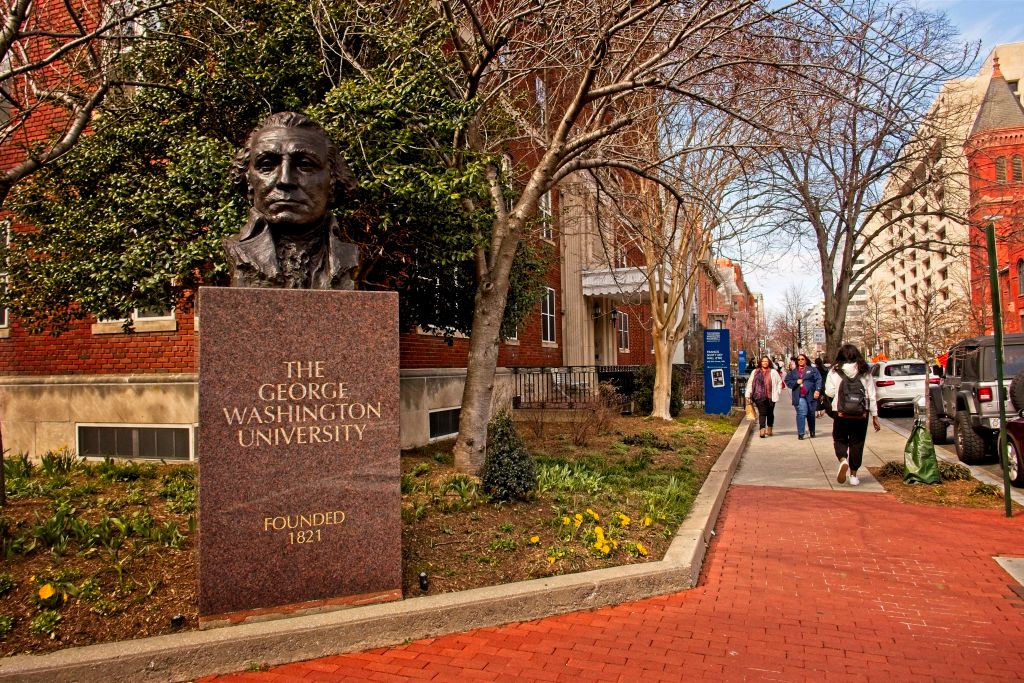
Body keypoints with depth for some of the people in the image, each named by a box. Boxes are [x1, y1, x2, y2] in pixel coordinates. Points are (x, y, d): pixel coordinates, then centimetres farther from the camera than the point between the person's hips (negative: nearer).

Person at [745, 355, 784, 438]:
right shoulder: (755, 372, 7)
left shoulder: (773, 372, 7)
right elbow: (750, 383, 8)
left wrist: (777, 392, 5)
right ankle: (762, 430, -16)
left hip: (770, 396, 1)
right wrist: (748, 395, 3)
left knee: (770, 413, 12)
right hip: (760, 397, -1)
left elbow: (779, 382, 13)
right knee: (762, 413, -10)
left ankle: (769, 429, 28)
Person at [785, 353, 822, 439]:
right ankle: (800, 433, -13)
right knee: (801, 413, -13)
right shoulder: (793, 372, 14)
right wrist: (796, 382, -6)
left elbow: (818, 380, -1)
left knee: (811, 414, 9)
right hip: (799, 396, 0)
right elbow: (787, 381, 12)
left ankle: (812, 431, 26)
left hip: (811, 395, 0)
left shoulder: (812, 369, 9)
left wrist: (817, 390, -14)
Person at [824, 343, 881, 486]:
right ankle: (853, 475, 16)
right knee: (857, 442, 11)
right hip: (861, 413, 2)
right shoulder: (864, 371, 2)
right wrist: (875, 416, 7)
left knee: (840, 439, 14)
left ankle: (843, 460, -15)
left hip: (841, 412, -1)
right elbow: (871, 395, 3)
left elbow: (829, 392, -8)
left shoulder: (835, 371, -3)